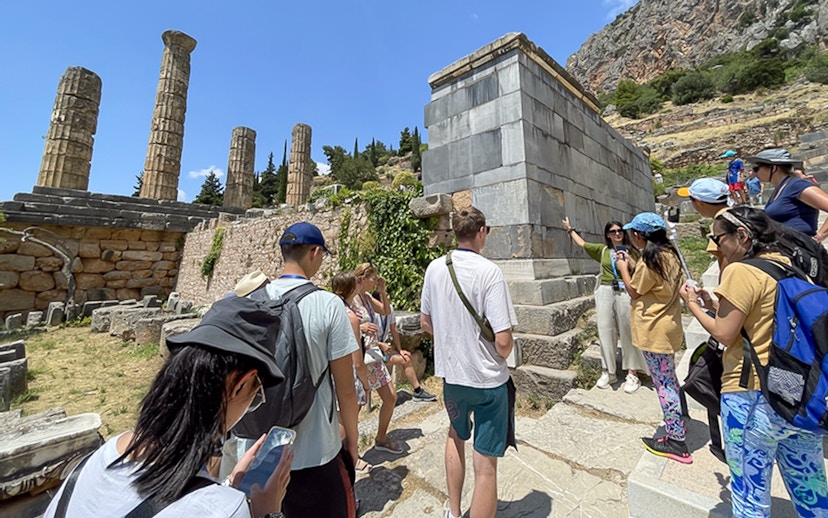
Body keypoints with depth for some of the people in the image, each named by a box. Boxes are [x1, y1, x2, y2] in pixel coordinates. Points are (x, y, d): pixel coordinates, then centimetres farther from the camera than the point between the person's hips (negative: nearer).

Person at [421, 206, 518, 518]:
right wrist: (499, 359, 0)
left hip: (450, 373, 6)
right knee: (485, 465, 12)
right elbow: (503, 341, -22)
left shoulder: (435, 268, -5)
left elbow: (425, 322, 5)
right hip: (487, 379, -5)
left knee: (455, 436, 31)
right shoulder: (489, 272, -20)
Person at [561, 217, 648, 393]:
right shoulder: (602, 249, 11)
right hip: (605, 293, 2)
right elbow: (582, 243, 23)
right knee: (606, 332, 5)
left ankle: (632, 373, 11)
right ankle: (608, 372, 16)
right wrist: (570, 229, 32)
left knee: (627, 332, 0)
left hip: (625, 292, -2)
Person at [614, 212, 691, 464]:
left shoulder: (649, 260, -22)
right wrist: (632, 265, 11)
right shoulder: (669, 253, 7)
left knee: (664, 383, 1)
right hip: (668, 324, 10)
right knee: (669, 379, 22)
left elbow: (634, 292, -10)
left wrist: (623, 268, 1)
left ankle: (676, 441, 14)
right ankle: (677, 425, 37)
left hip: (655, 330, -10)